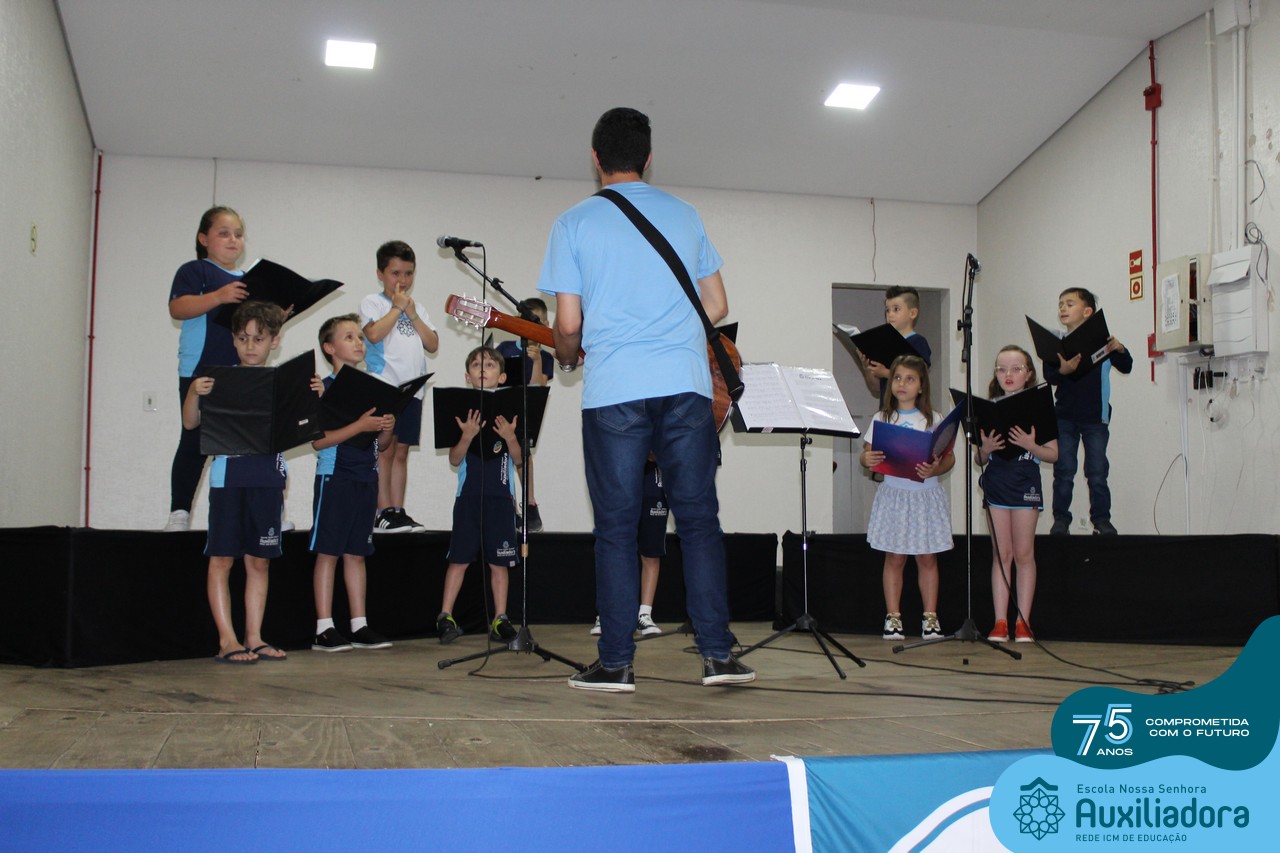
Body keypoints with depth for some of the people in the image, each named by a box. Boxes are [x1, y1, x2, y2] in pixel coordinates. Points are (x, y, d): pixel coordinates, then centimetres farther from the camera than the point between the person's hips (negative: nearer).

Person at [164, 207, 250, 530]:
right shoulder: (194, 271, 1)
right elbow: (177, 308, -14)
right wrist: (218, 297, -25)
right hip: (200, 373, -5)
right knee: (195, 442, -1)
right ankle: (179, 512, 6)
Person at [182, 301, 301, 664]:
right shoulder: (220, 379, 2)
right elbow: (191, 423, -1)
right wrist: (193, 393, -18)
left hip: (268, 479, 2)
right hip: (228, 476, -2)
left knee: (259, 560, 8)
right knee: (222, 559, -1)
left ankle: (253, 638, 16)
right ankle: (227, 640, 5)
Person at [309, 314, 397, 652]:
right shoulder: (325, 388, -6)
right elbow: (318, 439, -16)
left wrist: (387, 427, -5)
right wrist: (360, 425, -22)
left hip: (366, 478, 6)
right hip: (334, 477, -6)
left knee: (356, 553, 10)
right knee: (328, 552, -2)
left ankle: (359, 625, 14)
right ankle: (324, 628, 3)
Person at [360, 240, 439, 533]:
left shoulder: (416, 308, 19)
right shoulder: (373, 302, 3)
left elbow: (433, 344, 9)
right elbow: (374, 333, -16)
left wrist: (413, 315, 0)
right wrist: (397, 307, -6)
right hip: (384, 386, -5)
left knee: (401, 451, 7)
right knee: (385, 449, -6)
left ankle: (398, 511, 10)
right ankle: (383, 513, -3)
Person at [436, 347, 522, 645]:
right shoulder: (461, 409, 3)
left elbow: (518, 459, 2)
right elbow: (454, 459, -1)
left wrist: (510, 437, -17)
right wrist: (467, 435, -19)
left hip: (501, 495, 1)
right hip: (468, 495, -1)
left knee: (499, 561, 3)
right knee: (459, 558, -1)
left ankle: (500, 620, 10)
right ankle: (445, 616, 5)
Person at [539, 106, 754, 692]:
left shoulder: (574, 222, 4)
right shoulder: (684, 214, 13)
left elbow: (569, 324, 0)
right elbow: (716, 307, 14)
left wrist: (566, 357, 21)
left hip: (612, 390, -2)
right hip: (686, 385, 2)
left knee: (616, 528, 4)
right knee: (698, 518, 6)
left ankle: (616, 663, 5)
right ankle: (717, 654, 3)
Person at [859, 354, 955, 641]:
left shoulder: (933, 419, 2)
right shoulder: (881, 418, 5)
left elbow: (949, 458, 0)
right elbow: (866, 454, 5)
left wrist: (934, 470, -20)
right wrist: (867, 459, -19)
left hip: (926, 495, 0)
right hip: (893, 495, 0)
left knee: (927, 558, 5)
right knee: (894, 558, 3)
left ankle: (930, 617, 14)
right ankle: (893, 616, 11)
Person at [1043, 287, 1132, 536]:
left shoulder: (1102, 341, -1)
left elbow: (1126, 367, 1)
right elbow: (1048, 375, -10)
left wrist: (1120, 350, -20)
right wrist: (1063, 370, -32)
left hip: (1096, 417, -1)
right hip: (1065, 417, 1)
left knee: (1097, 472, 3)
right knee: (1064, 471, 3)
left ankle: (1101, 519, 12)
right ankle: (1061, 519, 10)